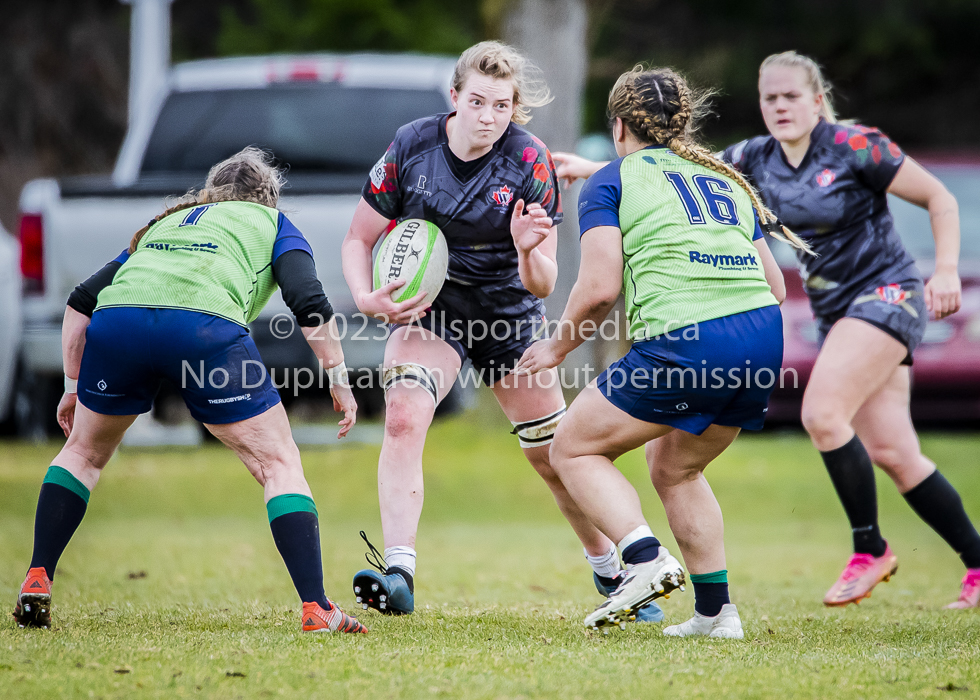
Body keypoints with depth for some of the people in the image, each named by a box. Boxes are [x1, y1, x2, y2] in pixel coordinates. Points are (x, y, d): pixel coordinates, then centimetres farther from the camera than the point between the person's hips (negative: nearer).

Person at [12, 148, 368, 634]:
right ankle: (315, 608, -3)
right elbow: (310, 304, 10)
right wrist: (339, 380, 18)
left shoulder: (165, 223, 39)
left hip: (115, 321, 4)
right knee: (279, 464, 8)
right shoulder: (271, 223, 30)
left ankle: (37, 581, 19)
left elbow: (81, 302, 32)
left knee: (83, 451, 28)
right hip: (203, 323, -4)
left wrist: (73, 387, 36)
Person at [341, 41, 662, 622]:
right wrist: (367, 298, -22)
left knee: (558, 459, 8)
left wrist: (528, 251, -38)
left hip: (510, 314, 0)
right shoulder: (412, 146, -15)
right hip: (429, 309, 0)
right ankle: (398, 574, -34)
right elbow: (360, 239, -4)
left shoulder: (531, 163, -18)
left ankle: (613, 576, 30)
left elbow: (543, 285, -17)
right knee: (403, 419, -27)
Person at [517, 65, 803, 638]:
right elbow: (776, 285, 22)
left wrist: (557, 348, 12)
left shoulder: (611, 181, 8)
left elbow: (601, 287, -4)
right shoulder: (725, 179, 25)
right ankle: (716, 609, 21)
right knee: (676, 468, 27)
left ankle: (646, 558, -9)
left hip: (683, 345, -6)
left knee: (573, 449, 11)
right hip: (764, 338, 6)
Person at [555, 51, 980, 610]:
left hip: (886, 293, -7)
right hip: (836, 311, 7)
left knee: (823, 413, -22)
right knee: (892, 454, 1)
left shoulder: (855, 147, -12)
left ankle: (871, 550, -9)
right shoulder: (757, 160, 5)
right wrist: (595, 169, 3)